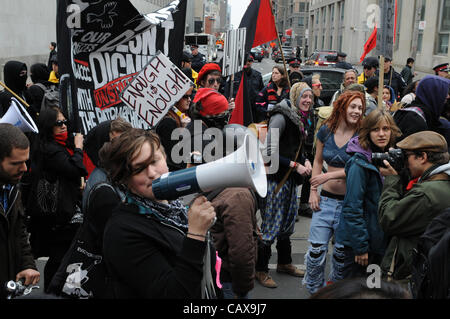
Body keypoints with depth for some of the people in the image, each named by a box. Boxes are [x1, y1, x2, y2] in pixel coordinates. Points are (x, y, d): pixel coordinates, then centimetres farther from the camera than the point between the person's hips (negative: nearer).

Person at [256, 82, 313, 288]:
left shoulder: (300, 119, 12)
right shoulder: (281, 117, -16)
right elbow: (270, 152, -22)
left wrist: (305, 161, 4)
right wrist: (295, 166, -17)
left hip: (291, 179, 9)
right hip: (276, 178, -9)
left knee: (288, 221, 19)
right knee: (271, 225, -4)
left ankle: (284, 263, 34)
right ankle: (260, 270, 10)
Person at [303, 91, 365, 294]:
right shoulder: (326, 130, 3)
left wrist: (329, 175, -20)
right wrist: (313, 191, 4)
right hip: (326, 198, 2)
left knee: (342, 251, 9)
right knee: (316, 250, -2)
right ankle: (314, 289, 22)